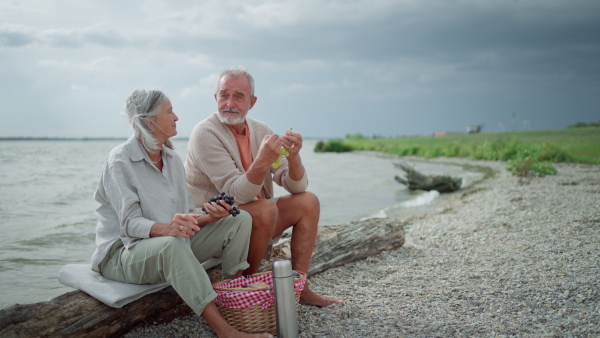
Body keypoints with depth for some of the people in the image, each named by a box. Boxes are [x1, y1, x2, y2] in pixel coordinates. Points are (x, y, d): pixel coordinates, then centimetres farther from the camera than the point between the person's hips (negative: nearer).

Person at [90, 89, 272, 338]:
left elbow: (186, 216, 5)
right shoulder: (120, 160, -14)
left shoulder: (172, 158, 7)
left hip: (172, 243, 7)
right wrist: (166, 228, -42)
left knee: (240, 220, -5)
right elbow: (130, 223, -22)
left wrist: (209, 216, -17)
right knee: (171, 245, -42)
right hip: (123, 252, -7)